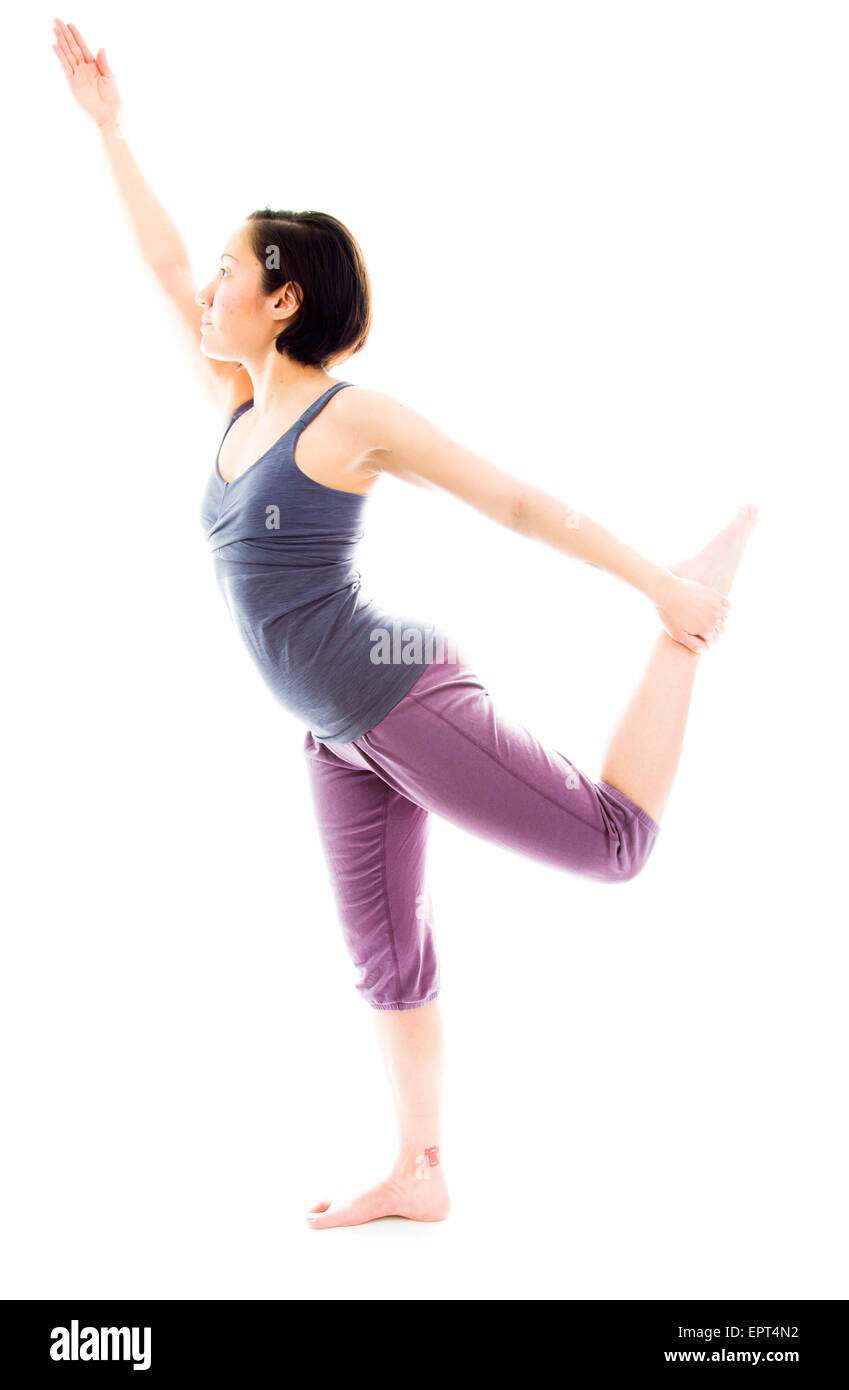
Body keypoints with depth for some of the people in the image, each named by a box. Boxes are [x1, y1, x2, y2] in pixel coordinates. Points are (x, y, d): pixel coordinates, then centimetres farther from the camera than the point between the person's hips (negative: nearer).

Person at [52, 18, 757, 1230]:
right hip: (342, 732, 7)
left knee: (616, 841, -2)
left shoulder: (352, 416, -13)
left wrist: (665, 590, -9)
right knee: (386, 952, 12)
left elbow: (523, 504, -11)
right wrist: (107, 126, 20)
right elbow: (163, 266, 17)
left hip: (404, 700, -7)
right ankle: (418, 1175, 25)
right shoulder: (244, 405, 8)